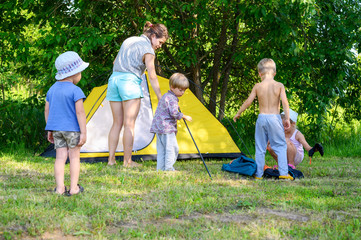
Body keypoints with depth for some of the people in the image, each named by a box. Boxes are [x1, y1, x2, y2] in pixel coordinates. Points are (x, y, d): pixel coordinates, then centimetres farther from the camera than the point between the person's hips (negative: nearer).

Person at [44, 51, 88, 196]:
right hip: (72, 128, -5)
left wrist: (50, 130, 18)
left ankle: (60, 188, -1)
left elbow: (47, 110, 11)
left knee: (60, 157, 5)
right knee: (74, 157, 4)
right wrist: (83, 132, -13)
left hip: (56, 128, 5)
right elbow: (80, 112, -16)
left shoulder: (52, 89, 8)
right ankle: (74, 188, 5)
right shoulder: (75, 91, -13)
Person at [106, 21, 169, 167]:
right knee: (129, 124, -4)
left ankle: (111, 159, 8)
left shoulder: (128, 40, 20)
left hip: (114, 79, 7)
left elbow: (115, 62, 25)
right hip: (129, 81, -7)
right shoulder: (147, 48, -3)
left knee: (117, 123, 10)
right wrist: (160, 98, -3)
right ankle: (127, 161, -4)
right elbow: (152, 76, -6)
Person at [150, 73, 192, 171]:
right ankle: (168, 169, -7)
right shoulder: (172, 98, -14)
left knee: (161, 150, 10)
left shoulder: (165, 96, 20)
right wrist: (185, 117, -9)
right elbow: (174, 113, -22)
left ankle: (160, 168, 11)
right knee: (171, 148, -7)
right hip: (167, 127, -10)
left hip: (159, 128, 10)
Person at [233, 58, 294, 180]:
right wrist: (287, 118, -4)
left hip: (261, 118, 1)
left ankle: (258, 173, 11)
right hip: (275, 118, -1)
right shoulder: (279, 85, -3)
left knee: (260, 148, 9)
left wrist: (238, 113, 15)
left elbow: (248, 101, 2)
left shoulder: (257, 86, 0)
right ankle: (283, 172, 0)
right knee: (281, 146, 7)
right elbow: (285, 102, -11)